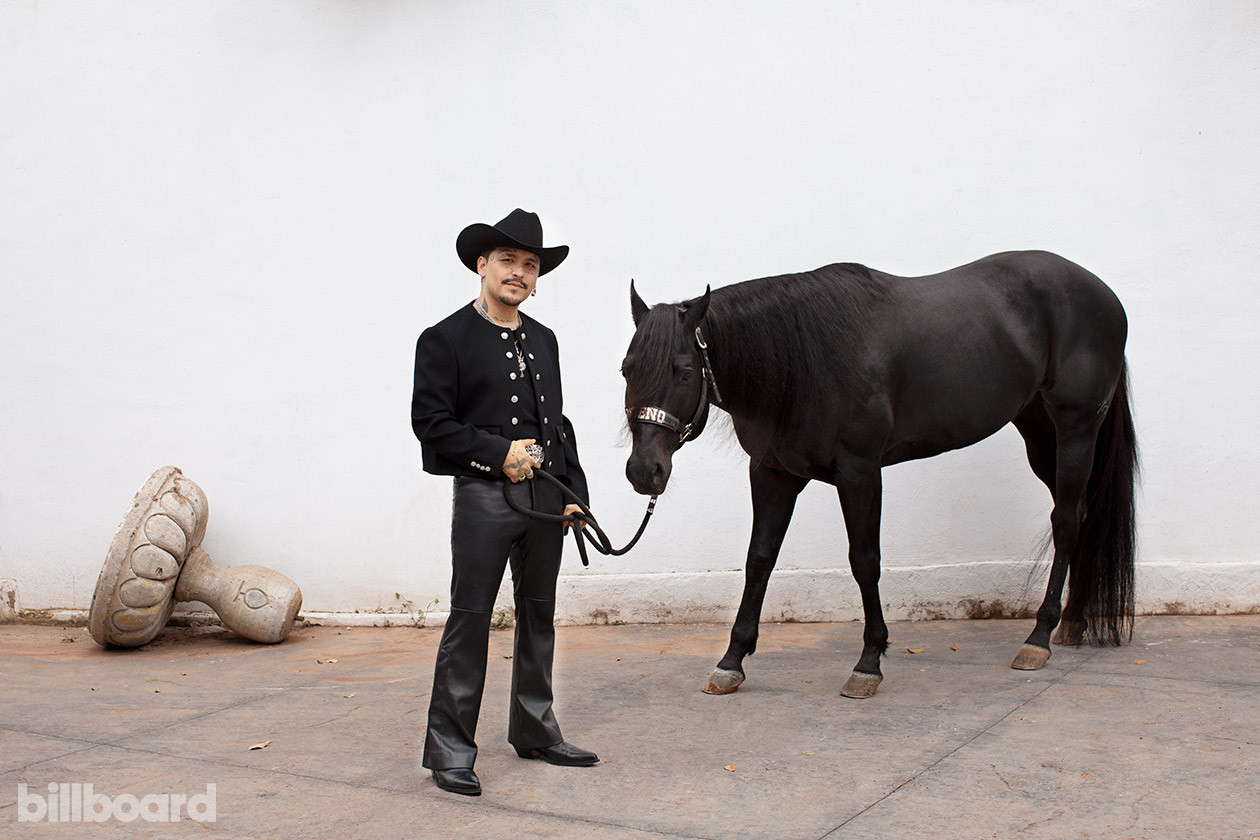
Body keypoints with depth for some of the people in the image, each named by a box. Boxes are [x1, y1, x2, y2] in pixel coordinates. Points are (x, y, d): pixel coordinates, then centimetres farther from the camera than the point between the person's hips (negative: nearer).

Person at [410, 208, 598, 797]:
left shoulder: (543, 340, 15)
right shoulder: (446, 339, -4)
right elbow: (430, 422, -9)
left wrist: (573, 491, 8)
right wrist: (499, 453, -16)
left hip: (546, 496, 6)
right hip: (484, 497, -6)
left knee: (539, 616, 14)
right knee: (469, 621, -3)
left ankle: (535, 731, 27)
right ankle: (450, 751, 6)